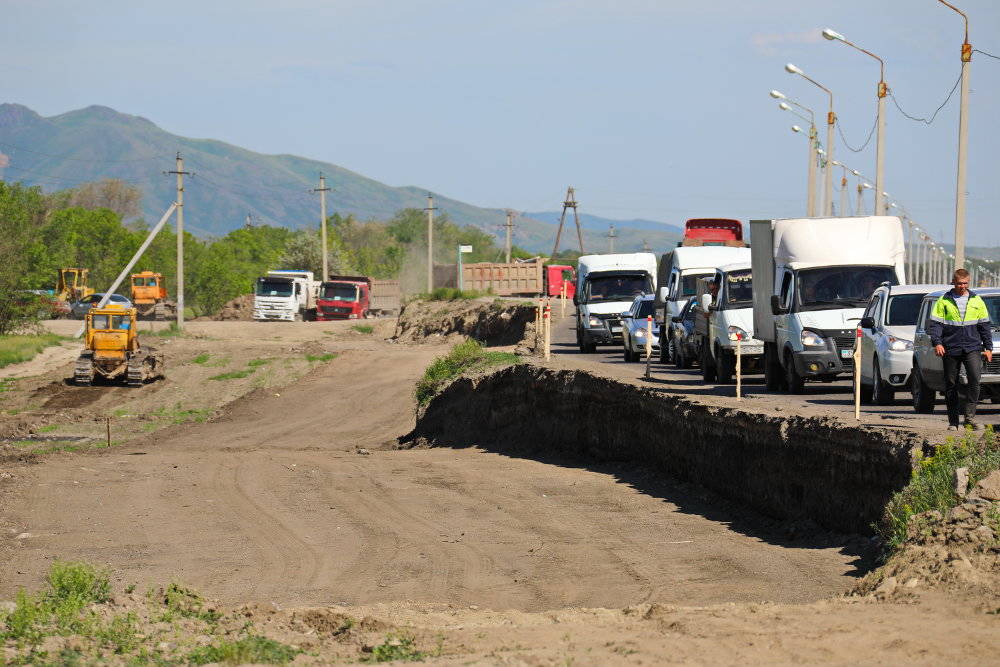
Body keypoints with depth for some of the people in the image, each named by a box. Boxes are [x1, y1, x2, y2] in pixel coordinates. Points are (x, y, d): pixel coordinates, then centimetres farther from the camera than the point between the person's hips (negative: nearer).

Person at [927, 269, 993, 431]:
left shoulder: (976, 301, 10)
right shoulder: (944, 301, 3)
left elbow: (984, 325, 15)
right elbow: (934, 323, 1)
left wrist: (988, 347, 11)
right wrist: (937, 342, -14)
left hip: (972, 348, 0)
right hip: (950, 349, 0)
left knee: (974, 377, -21)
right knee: (951, 385, 3)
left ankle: (970, 416, -16)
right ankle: (953, 422, 11)